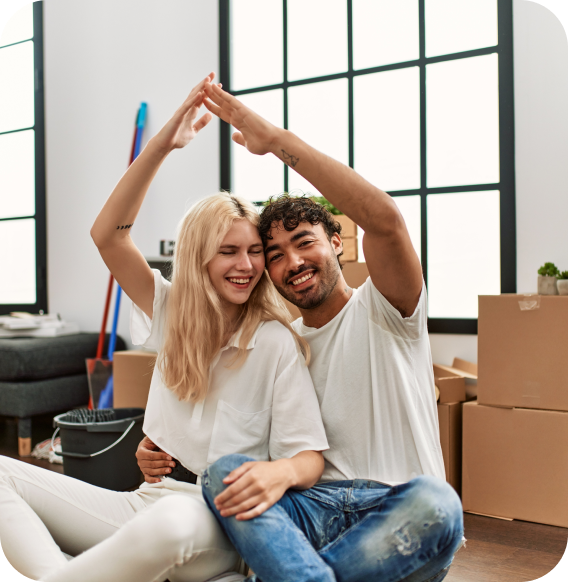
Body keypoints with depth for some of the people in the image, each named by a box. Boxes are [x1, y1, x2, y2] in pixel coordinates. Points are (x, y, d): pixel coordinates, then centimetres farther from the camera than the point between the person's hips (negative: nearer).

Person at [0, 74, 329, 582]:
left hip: (217, 523, -5)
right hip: (147, 502, 5)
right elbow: (108, 235, -3)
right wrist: (163, 145, -12)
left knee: (173, 520, -41)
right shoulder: (173, 314, 6)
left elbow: (310, 456, -10)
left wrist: (280, 472, -35)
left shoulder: (276, 343, -7)